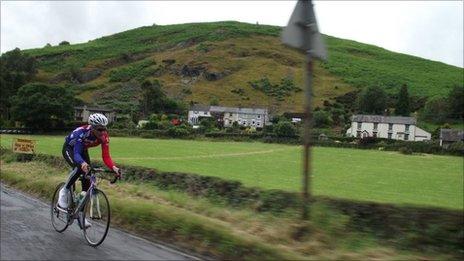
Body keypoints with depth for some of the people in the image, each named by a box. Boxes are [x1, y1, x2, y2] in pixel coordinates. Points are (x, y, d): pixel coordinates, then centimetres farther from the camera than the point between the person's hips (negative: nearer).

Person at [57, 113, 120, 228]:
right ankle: (64, 191, -9)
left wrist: (113, 167, -47)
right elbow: (76, 153, -45)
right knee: (79, 168, -35)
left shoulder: (104, 136, -26)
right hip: (69, 148, -5)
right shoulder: (82, 133, -39)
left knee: (86, 181, -6)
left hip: (82, 150, 5)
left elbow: (106, 156, -27)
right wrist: (82, 163, -67)